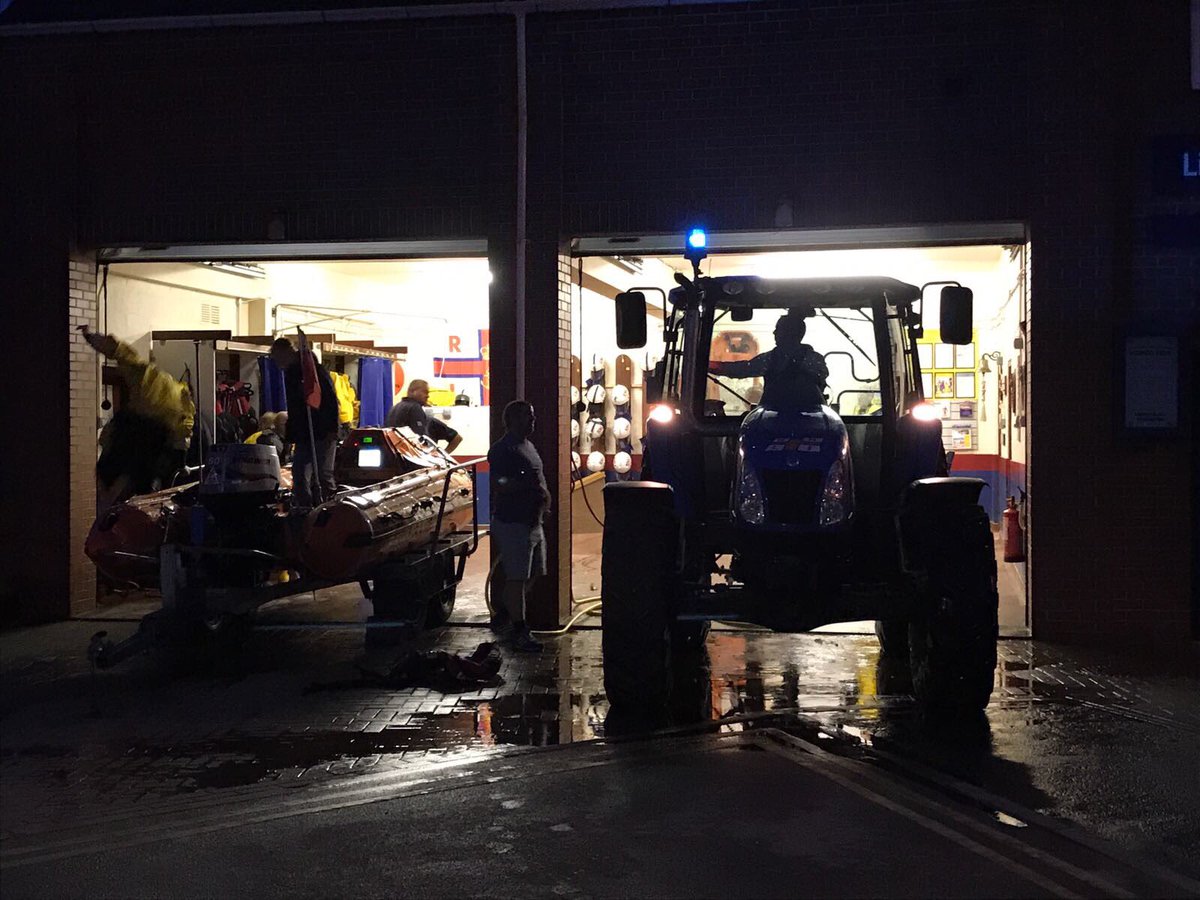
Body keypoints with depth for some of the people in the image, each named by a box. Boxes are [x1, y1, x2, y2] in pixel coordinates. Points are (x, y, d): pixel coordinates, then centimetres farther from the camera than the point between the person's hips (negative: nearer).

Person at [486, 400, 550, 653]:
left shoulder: (527, 445, 17)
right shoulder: (503, 449, -14)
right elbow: (498, 484, -22)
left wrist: (543, 493, 10)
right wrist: (524, 483, -31)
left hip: (532, 521, 10)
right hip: (512, 523, -10)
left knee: (531, 575, 15)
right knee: (517, 578, -4)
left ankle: (501, 617, 28)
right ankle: (519, 632, 2)